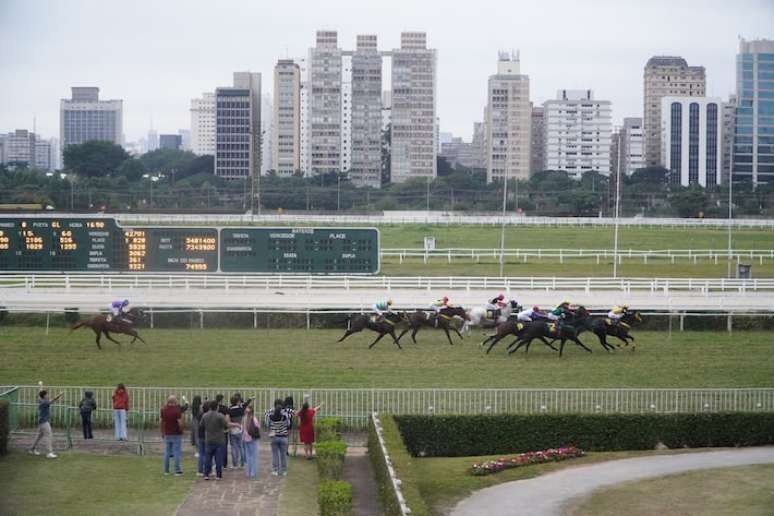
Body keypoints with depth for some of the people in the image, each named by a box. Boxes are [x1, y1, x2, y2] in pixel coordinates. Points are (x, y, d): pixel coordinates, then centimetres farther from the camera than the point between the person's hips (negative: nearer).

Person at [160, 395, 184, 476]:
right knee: (176, 452, 0)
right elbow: (180, 423, -19)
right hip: (176, 434, -5)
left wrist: (162, 432, 17)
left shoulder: (163, 410, 0)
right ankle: (177, 471, 2)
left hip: (167, 434, 5)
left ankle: (166, 470, 16)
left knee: (167, 452, 13)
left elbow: (160, 422, 6)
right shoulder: (177, 410, -17)